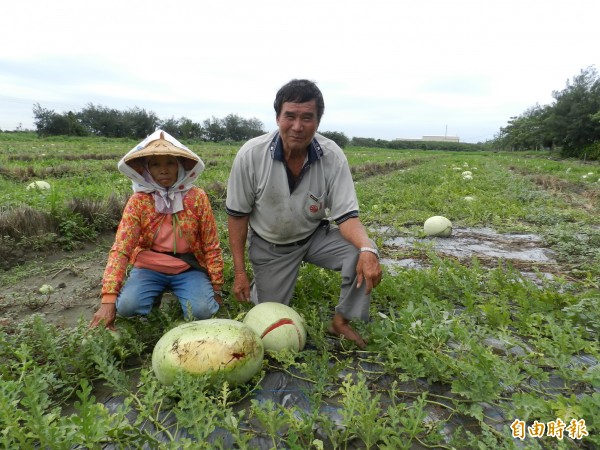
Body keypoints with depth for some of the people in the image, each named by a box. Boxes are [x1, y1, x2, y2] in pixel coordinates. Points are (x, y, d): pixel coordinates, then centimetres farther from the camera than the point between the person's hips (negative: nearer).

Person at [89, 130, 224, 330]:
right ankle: (156, 295, 9)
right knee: (126, 306, -26)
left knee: (202, 310, -24)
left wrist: (216, 288, -4)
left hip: (188, 269, 0)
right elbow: (120, 249, -16)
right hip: (149, 268, 1)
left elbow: (211, 246, -4)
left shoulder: (197, 197, -9)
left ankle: (178, 294, 11)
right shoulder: (138, 201, -9)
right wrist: (109, 299, -26)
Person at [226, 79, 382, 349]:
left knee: (363, 253, -25)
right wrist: (239, 272, -11)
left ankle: (341, 322, -2)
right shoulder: (251, 155, -23)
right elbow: (237, 215, -12)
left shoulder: (332, 157, -22)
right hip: (269, 245, 0)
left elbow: (346, 216, -20)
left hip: (316, 235, 1)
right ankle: (261, 282, 40)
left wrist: (367, 248, -42)